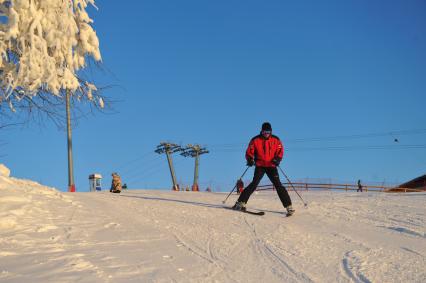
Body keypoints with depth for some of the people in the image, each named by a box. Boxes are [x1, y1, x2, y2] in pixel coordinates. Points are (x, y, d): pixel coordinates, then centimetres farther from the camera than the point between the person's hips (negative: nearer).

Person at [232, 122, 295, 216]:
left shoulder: (276, 140, 3)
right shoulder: (255, 140, 0)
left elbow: (280, 151, 6)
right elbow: (249, 152, 3)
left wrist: (277, 159, -14)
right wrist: (250, 160, -16)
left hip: (271, 166, 1)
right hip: (260, 166, -1)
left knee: (278, 185, -8)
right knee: (254, 184, -14)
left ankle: (289, 206, -7)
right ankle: (241, 202, -10)